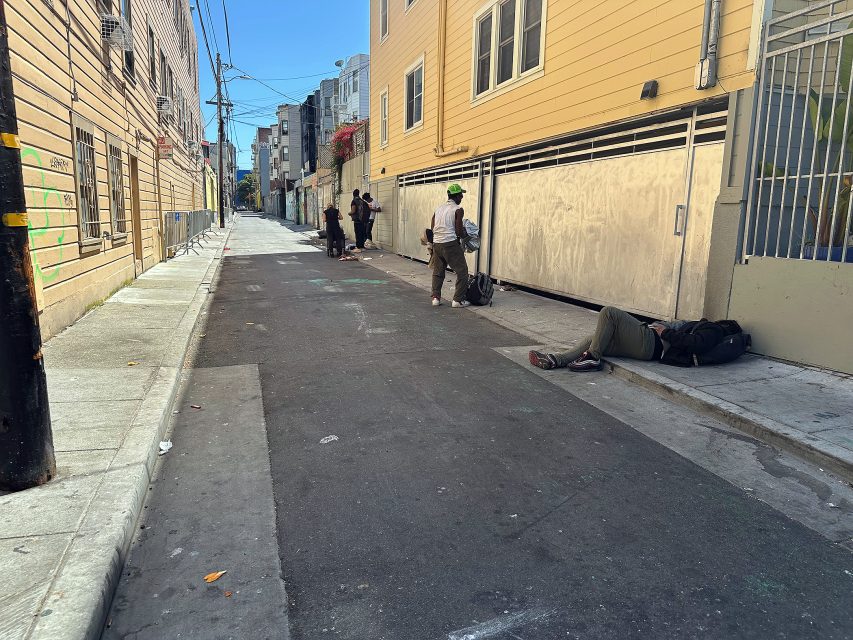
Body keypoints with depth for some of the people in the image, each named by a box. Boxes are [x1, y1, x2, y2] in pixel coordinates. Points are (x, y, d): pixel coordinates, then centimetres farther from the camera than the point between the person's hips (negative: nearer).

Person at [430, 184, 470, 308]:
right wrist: (465, 234, 10)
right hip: (450, 244, -7)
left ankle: (435, 298, 18)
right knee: (462, 271, 3)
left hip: (436, 243, 7)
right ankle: (458, 300, 2)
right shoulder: (458, 209, -5)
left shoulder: (438, 209, 13)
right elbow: (459, 231, -10)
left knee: (437, 272, 19)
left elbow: (432, 228, 13)